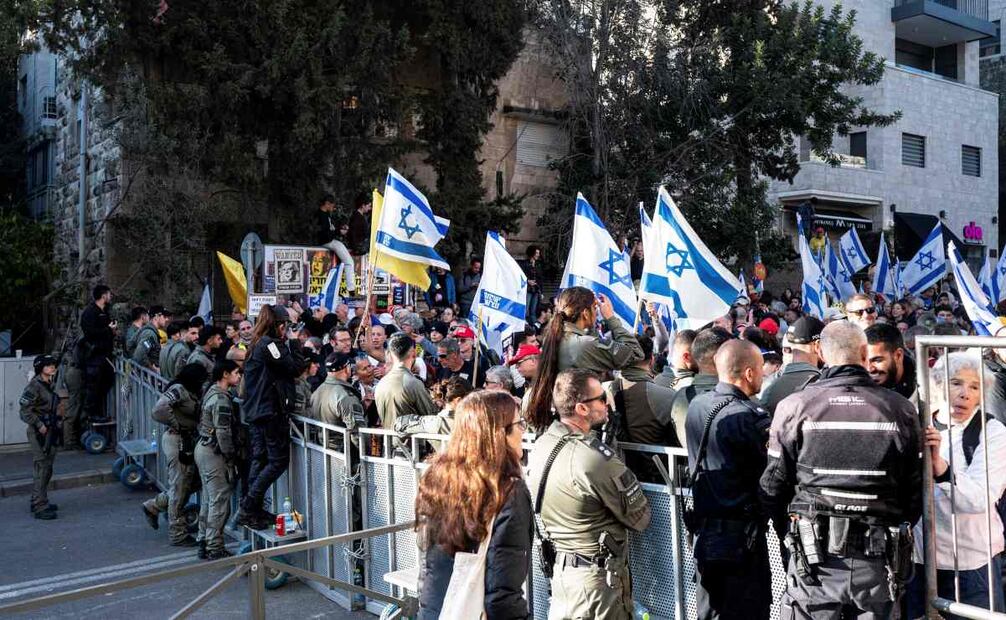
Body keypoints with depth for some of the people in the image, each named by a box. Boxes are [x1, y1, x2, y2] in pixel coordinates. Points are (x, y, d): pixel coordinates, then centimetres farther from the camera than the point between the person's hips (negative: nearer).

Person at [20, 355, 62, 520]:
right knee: (41, 469, -8)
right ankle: (40, 508, -5)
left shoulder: (49, 386, 13)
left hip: (50, 431, 9)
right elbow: (25, 410, -18)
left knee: (46, 469, 16)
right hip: (40, 433, -9)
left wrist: (57, 421, 12)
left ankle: (38, 502, 27)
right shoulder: (34, 386, -13)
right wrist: (39, 425, -20)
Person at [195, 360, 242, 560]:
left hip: (203, 448, 11)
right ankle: (215, 549, 0)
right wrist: (231, 457, -13)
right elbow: (223, 433, -22)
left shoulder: (211, 392, 11)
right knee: (219, 501, -5)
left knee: (208, 499, 17)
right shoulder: (221, 399, -19)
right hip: (213, 453, -10)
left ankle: (204, 543, 24)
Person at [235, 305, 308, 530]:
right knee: (279, 460, -4)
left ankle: (252, 510, 15)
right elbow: (296, 368, -14)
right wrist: (294, 342, -5)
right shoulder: (270, 344, -15)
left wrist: (291, 343, 16)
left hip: (256, 411, 10)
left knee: (260, 458, 12)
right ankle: (248, 509, -5)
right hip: (271, 412, -10)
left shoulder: (258, 344, 15)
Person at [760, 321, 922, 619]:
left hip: (815, 557, -2)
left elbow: (772, 487, -3)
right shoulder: (901, 409, -1)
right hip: (880, 561, 2)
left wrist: (790, 534, 14)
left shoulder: (794, 407, -7)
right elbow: (917, 489, 3)